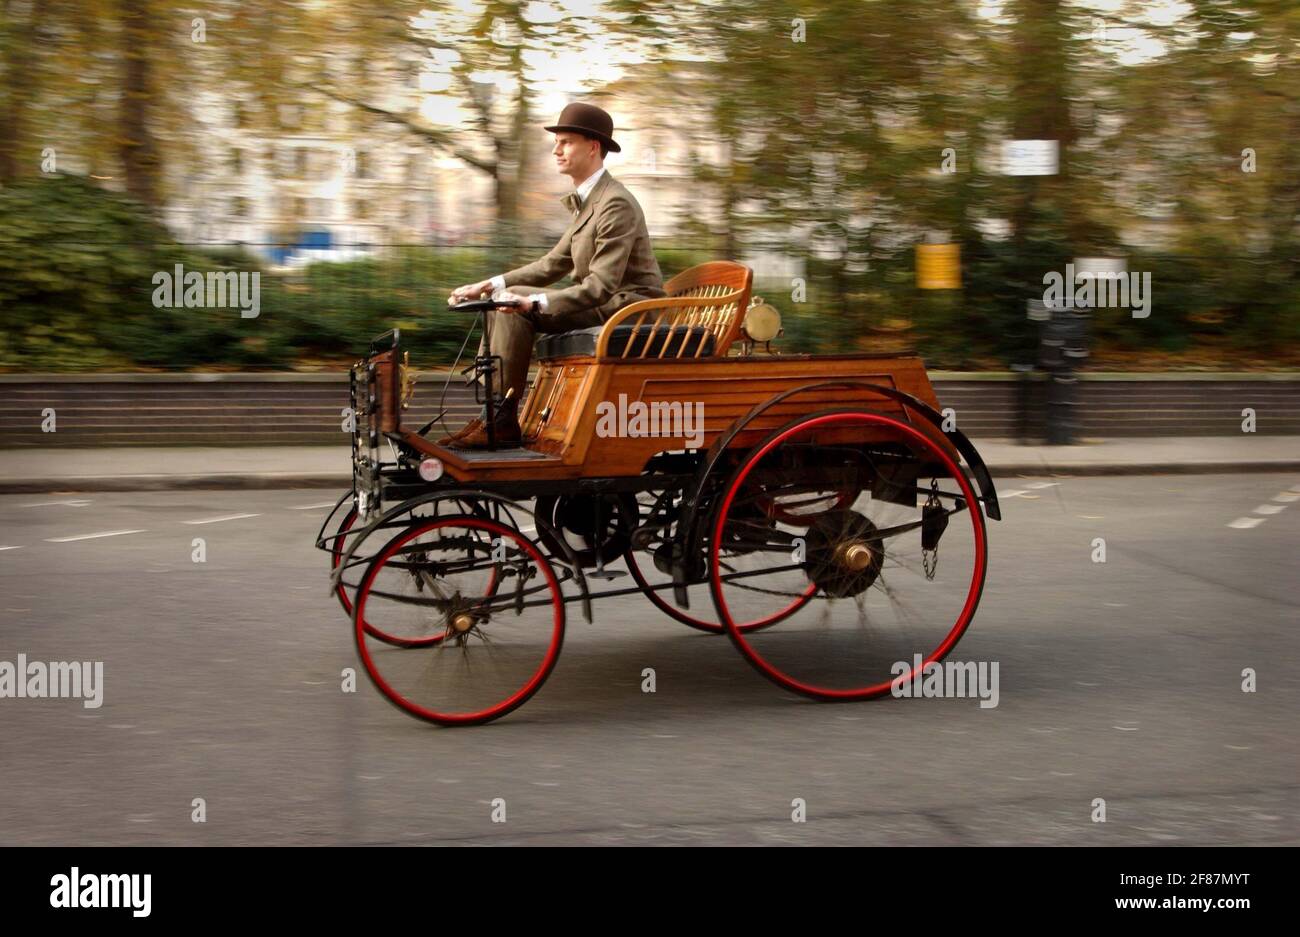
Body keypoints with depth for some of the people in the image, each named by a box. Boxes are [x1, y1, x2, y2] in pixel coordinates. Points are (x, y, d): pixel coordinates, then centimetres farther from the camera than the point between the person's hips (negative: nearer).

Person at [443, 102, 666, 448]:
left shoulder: (616, 204, -17)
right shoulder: (587, 201, 15)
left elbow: (600, 286, -24)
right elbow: (553, 264, 17)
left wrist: (534, 302, -32)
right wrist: (489, 285, 6)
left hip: (628, 307, -10)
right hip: (605, 305, 10)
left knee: (514, 309, -19)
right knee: (502, 301, 2)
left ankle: (502, 420, -16)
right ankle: (489, 413, -4)